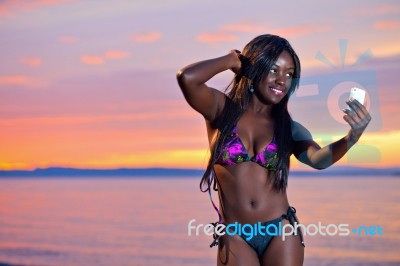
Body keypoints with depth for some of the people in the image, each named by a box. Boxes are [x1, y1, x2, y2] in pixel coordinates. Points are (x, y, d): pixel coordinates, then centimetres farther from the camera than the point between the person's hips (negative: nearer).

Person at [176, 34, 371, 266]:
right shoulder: (222, 110, -2)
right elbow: (187, 78, -19)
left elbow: (319, 159, -15)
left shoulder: (289, 128, 3)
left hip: (281, 233, 2)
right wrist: (232, 60, -4)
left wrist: (352, 137, -35)